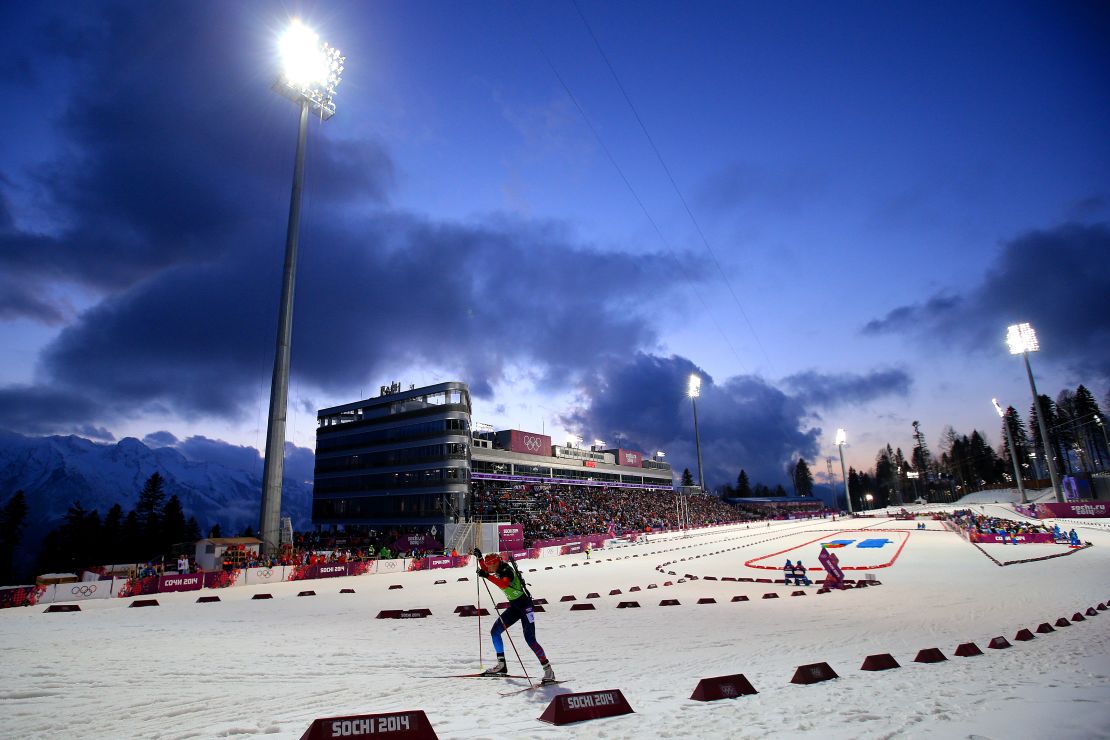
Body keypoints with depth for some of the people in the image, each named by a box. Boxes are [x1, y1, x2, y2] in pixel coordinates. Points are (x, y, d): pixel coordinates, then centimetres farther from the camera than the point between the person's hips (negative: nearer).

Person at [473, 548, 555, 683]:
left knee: (530, 639, -14)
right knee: (494, 632, 6)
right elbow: (485, 570, 23)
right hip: (514, 606, 9)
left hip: (524, 605, -9)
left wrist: (487, 576, -46)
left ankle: (548, 671, -7)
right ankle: (501, 665, 15)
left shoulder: (507, 571, -22)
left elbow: (504, 584, -44)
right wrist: (480, 558, 9)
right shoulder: (499, 570, 3)